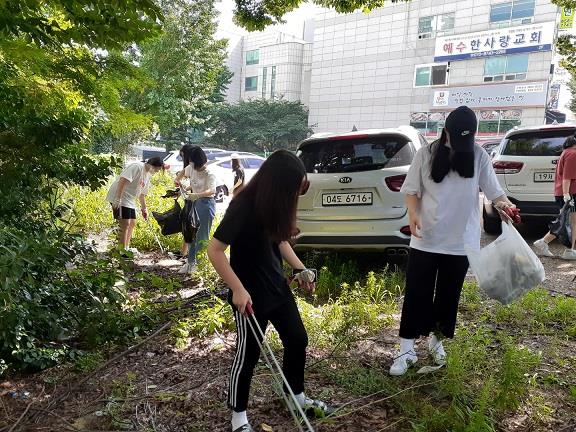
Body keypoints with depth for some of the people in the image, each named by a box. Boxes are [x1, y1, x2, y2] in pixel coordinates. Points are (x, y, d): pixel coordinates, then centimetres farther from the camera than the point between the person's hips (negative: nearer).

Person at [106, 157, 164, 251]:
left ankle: (127, 248, 24)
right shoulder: (137, 167, -16)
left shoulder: (148, 175, 13)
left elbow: (141, 193, 23)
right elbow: (123, 180, -25)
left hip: (130, 201, 10)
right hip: (119, 198, -10)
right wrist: (118, 199, -29)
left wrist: (144, 208, 24)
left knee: (132, 223, 13)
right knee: (125, 224, -13)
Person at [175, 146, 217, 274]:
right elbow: (183, 171, 28)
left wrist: (197, 195, -47)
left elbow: (212, 190, -33)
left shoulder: (210, 174, -18)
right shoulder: (191, 168, 4)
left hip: (206, 203, -8)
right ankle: (191, 262, 22)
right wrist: (178, 179, 10)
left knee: (202, 236, -5)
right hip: (194, 203, 8)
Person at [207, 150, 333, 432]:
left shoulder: (274, 205, -1)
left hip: (277, 287, 8)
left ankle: (297, 397, 39)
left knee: (297, 340, 17)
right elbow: (214, 250, -23)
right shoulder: (243, 207, -24)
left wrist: (301, 269, 5)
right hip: (250, 295, -8)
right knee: (248, 354, 6)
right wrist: (238, 289, -26)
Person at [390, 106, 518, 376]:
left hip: (460, 241, 2)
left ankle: (436, 342, 33)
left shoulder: (479, 156, -1)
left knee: (449, 296, 13)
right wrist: (413, 213, -21)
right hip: (425, 240, -1)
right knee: (416, 295, 1)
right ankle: (406, 351, 11)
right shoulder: (426, 154, -5)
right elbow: (411, 190, -2)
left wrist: (504, 204, -26)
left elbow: (493, 190, -4)